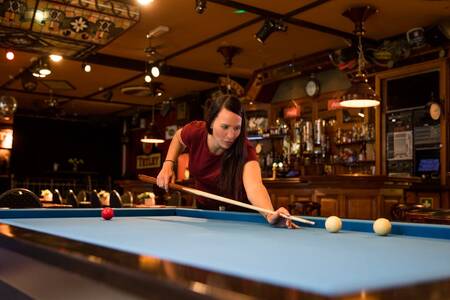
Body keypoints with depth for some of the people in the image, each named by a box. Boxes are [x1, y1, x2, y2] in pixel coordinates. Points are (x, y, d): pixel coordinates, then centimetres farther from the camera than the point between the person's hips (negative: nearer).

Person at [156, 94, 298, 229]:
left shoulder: (244, 151, -35)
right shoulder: (195, 132, -25)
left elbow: (254, 186, -55)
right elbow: (178, 137, 2)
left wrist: (270, 214, -74)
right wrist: (168, 164, -13)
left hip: (238, 212, -3)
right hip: (204, 208, 3)